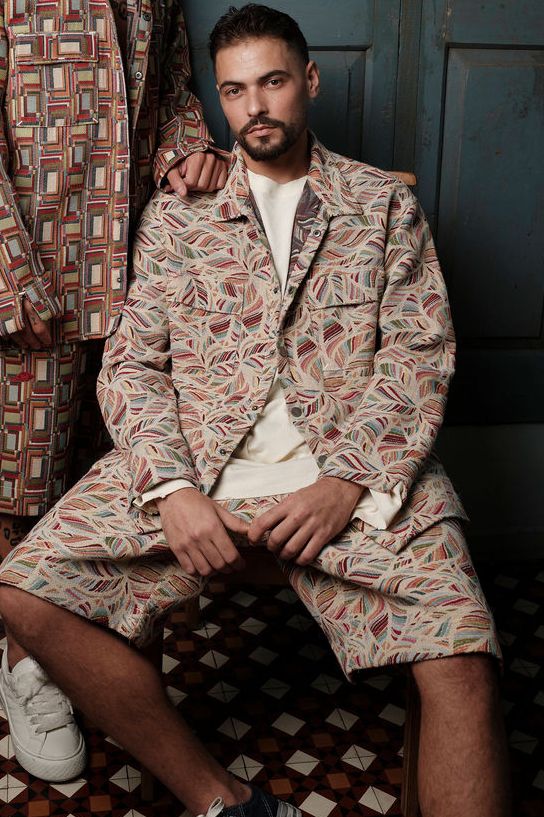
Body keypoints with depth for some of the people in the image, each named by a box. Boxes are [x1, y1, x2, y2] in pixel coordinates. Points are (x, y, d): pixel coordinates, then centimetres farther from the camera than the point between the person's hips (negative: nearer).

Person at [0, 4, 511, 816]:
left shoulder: (384, 204, 14)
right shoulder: (177, 214, 16)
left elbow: (418, 356, 4)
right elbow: (132, 362, 8)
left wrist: (350, 484, -13)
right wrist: (171, 486, -11)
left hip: (353, 476, -1)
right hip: (194, 466, 2)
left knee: (462, 662, -26)